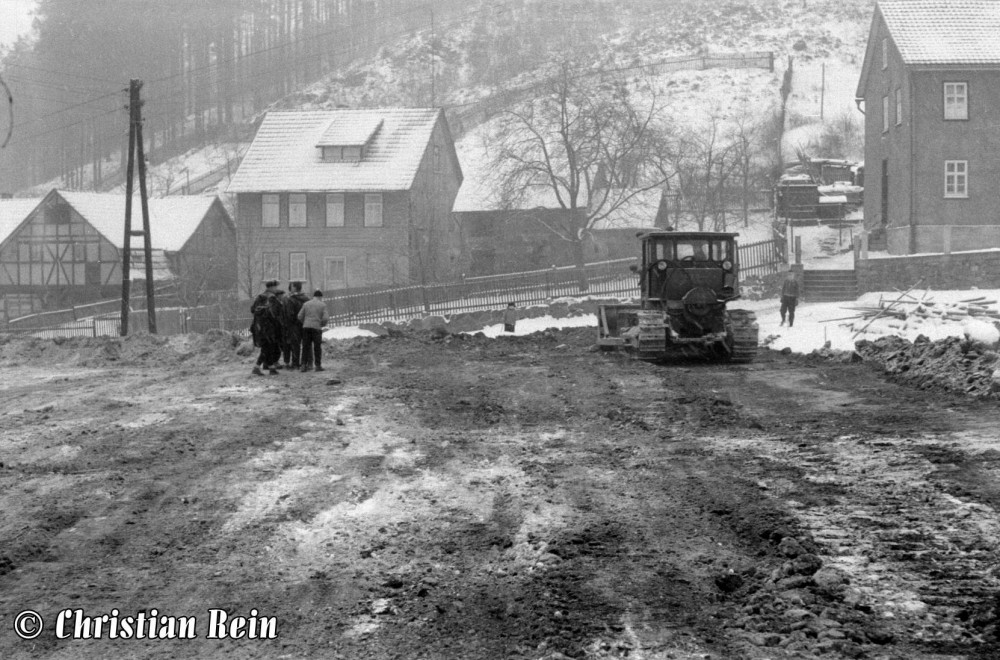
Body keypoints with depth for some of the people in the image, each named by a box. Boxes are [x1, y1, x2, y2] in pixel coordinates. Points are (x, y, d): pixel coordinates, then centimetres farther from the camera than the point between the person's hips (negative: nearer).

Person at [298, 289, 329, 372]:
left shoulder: (306, 304, 9)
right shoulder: (322, 305, 3)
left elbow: (300, 316, 5)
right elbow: (325, 318, -5)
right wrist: (322, 324, 14)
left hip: (306, 327, 2)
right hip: (316, 327, -2)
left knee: (305, 347, 7)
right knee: (317, 347, 5)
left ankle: (304, 365, 3)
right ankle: (318, 365, 5)